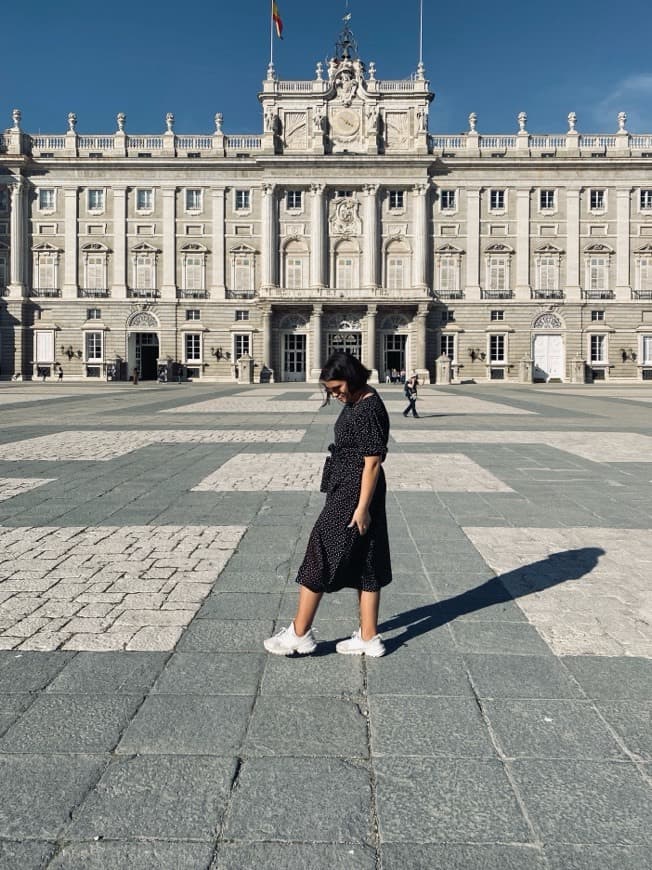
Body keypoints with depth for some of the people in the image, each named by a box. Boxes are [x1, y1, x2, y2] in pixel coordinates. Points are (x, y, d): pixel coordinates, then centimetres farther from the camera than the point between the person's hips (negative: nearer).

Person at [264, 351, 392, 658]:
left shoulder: (369, 409, -20)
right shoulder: (355, 402, 10)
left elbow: (372, 462, -21)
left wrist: (362, 507, -19)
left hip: (354, 495, -10)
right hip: (345, 490, 10)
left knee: (321, 557, 1)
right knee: (364, 564, 13)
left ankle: (299, 633, 14)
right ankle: (369, 637, 22)